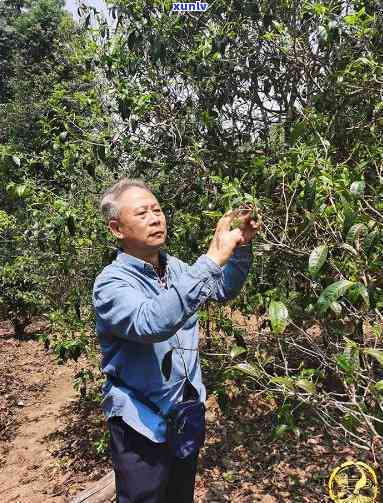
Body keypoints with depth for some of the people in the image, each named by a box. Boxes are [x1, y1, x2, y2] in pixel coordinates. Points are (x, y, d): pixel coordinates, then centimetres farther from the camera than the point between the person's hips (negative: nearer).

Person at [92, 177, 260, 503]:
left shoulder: (175, 267, -1)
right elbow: (152, 324, -42)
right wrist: (213, 259, -43)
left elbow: (223, 291, 10)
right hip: (143, 425, -6)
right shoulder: (111, 283, -23)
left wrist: (241, 246, -8)